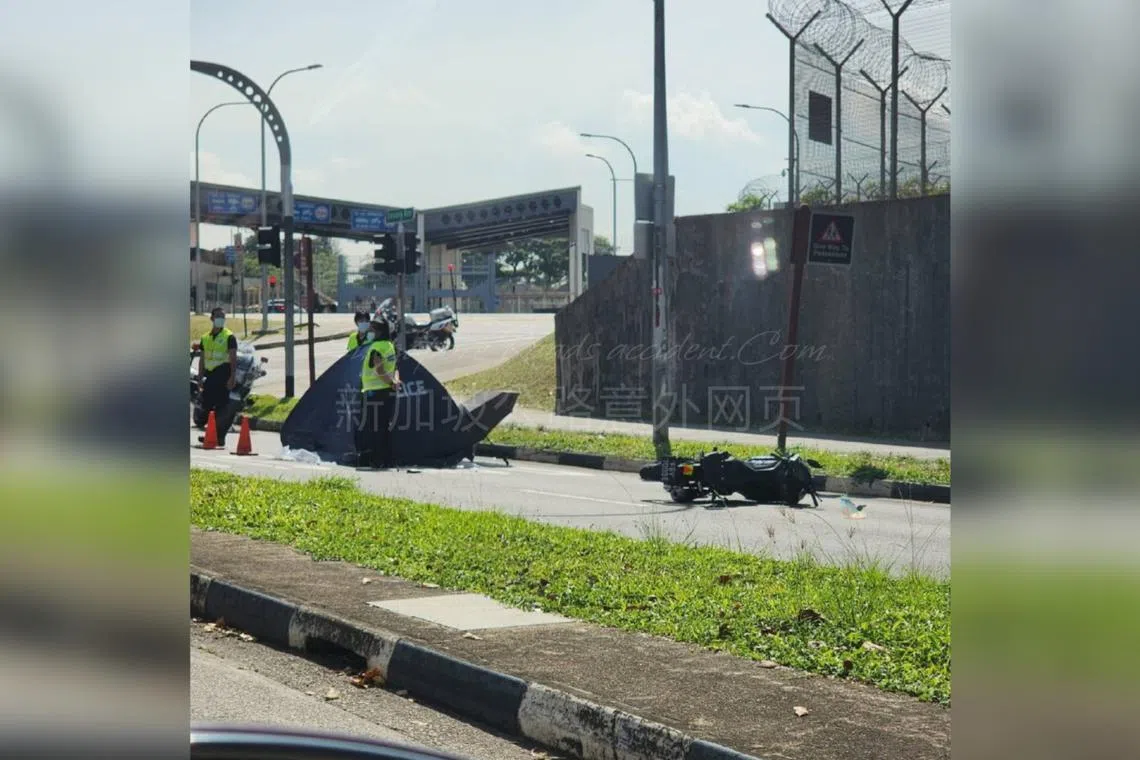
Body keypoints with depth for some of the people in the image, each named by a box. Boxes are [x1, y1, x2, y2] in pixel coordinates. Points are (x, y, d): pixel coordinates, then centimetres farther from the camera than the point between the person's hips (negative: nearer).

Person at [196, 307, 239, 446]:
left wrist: (232, 377, -17)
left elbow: (233, 358, -8)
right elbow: (202, 359, 19)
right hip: (209, 375, 6)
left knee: (221, 406, -7)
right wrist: (200, 379, 16)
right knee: (206, 406, 6)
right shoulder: (205, 337, 16)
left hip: (223, 375, -6)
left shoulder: (229, 336, -2)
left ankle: (220, 436, -4)